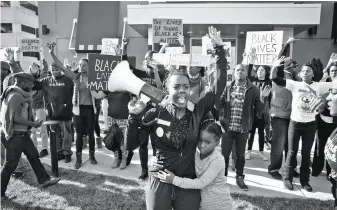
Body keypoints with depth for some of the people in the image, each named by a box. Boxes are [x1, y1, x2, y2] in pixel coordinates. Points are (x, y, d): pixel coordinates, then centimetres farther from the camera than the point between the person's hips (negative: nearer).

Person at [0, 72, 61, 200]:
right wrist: (34, 124, -16)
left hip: (22, 133, 10)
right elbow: (16, 118, -24)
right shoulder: (16, 96, -19)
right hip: (15, 134, -10)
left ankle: (44, 180, 24)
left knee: (33, 156, 14)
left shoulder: (21, 95, 11)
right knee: (11, 164, 1)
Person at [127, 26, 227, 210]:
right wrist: (134, 117, -20)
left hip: (189, 183, 2)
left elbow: (220, 85, -11)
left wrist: (219, 49, -14)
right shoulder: (156, 113, -10)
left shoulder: (197, 111, -7)